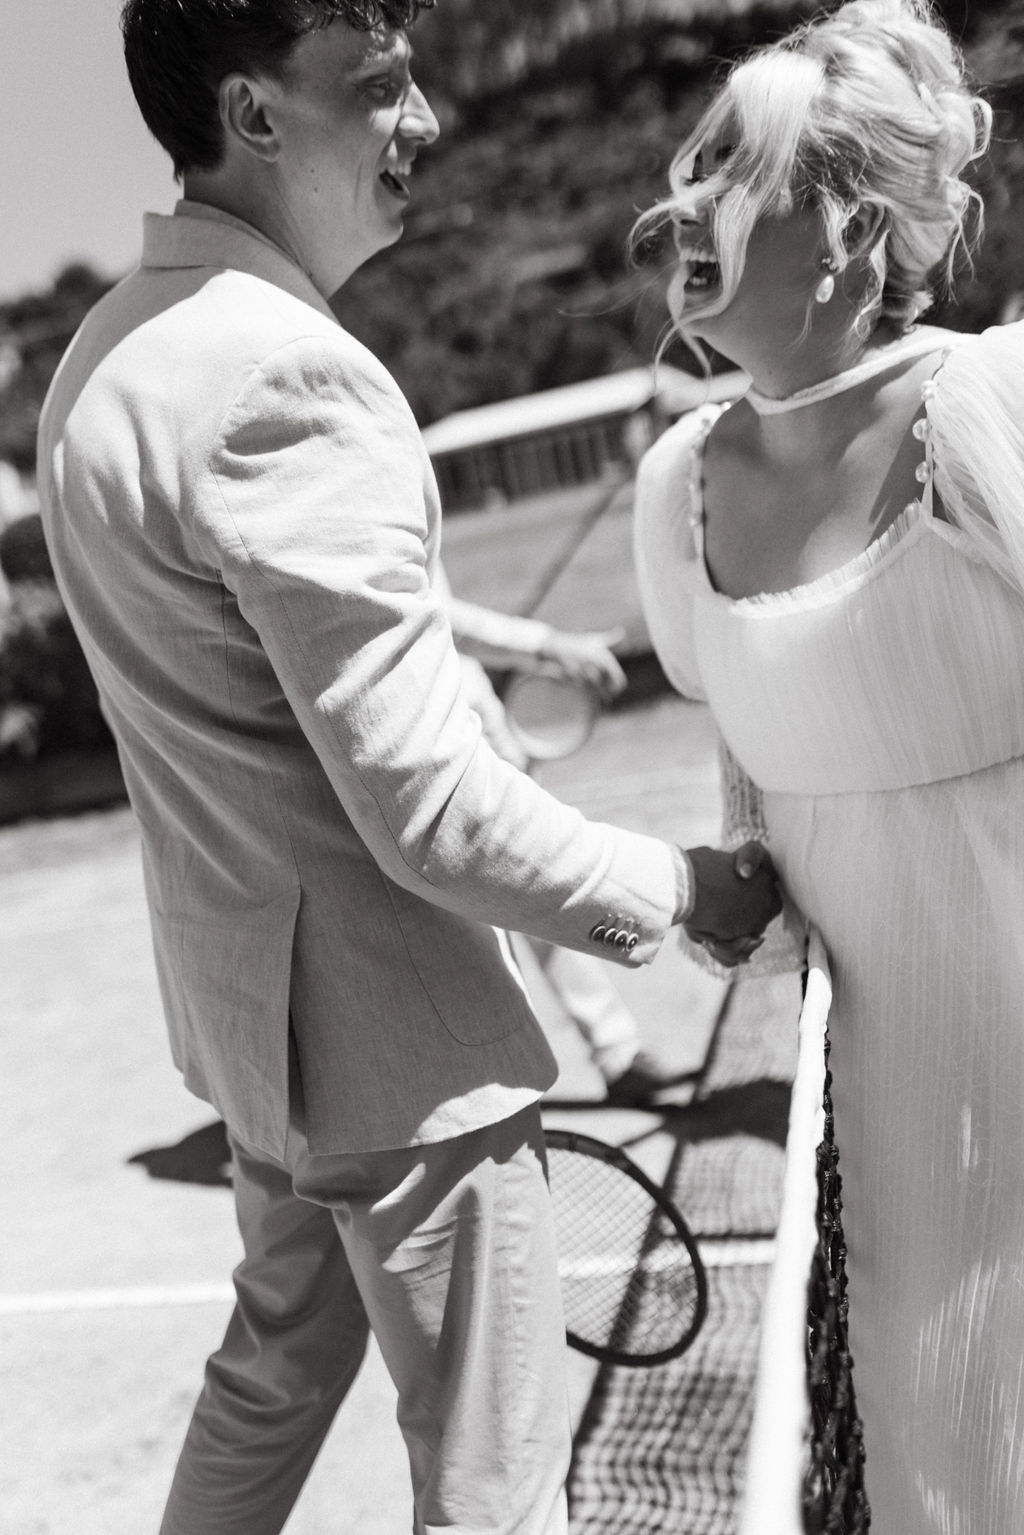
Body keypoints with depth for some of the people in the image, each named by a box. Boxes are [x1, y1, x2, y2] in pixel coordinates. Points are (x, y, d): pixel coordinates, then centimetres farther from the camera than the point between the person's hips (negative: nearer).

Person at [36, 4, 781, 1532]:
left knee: (281, 1357, 30)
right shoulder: (286, 380, -25)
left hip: (242, 996, 10)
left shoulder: (105, 353, 6)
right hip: (386, 1027, -9)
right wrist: (677, 889, -11)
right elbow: (434, 813, -25)